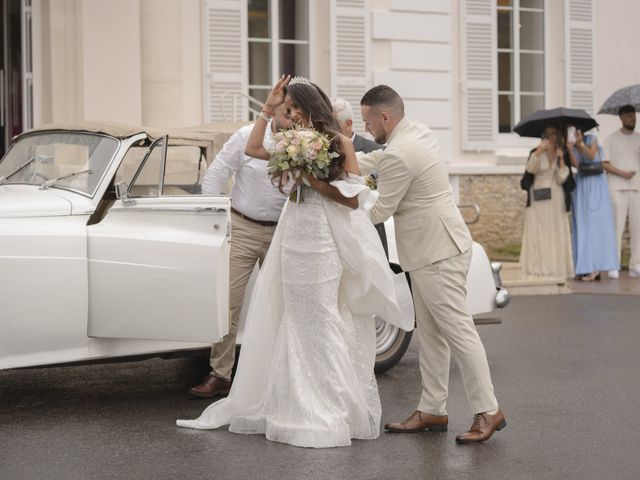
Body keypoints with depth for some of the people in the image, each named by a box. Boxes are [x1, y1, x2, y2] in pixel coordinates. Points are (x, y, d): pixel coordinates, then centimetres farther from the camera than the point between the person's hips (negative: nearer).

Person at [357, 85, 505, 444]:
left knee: (457, 329, -6)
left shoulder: (399, 154, -22)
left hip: (438, 252, -11)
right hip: (431, 249, 11)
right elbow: (374, 161, 22)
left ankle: (488, 411, 0)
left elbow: (379, 212, -15)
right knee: (431, 334, 13)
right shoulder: (418, 132, 8)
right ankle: (432, 411, 19)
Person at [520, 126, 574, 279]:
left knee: (556, 232, 1)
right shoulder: (538, 152, 2)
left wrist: (561, 159, -6)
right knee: (538, 232, -6)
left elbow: (561, 179, 0)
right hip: (539, 198, -2)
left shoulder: (562, 154, 9)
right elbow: (531, 168, -18)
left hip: (556, 199, 2)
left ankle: (556, 267, 5)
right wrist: (539, 150, -28)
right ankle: (538, 268, -6)